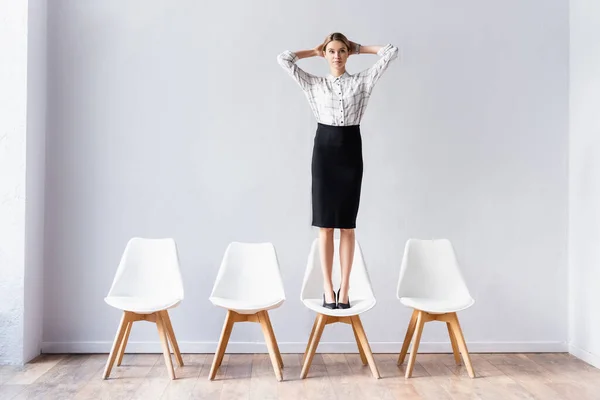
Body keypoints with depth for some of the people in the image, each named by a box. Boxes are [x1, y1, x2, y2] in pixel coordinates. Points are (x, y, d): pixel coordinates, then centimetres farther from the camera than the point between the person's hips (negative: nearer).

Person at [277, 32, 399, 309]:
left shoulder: (362, 81, 7)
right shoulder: (314, 84, 8)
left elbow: (391, 52, 3)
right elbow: (283, 58, 2)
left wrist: (358, 48, 13)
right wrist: (314, 51, 13)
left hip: (350, 151, 0)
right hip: (324, 151, 0)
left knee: (347, 224, 3)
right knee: (325, 224, 0)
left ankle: (344, 287, 11)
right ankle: (327, 288, 8)